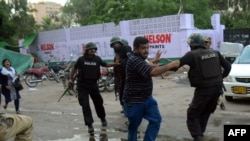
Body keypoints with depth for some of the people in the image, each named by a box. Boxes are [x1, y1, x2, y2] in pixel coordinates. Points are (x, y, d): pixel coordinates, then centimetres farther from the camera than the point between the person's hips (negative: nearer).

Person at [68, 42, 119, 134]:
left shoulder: (97, 59, -3)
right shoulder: (81, 59, -8)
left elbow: (105, 65, 9)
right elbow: (74, 68, 6)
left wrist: (115, 64, -7)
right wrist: (71, 79, 2)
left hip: (93, 84, 2)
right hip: (82, 85, -2)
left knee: (98, 102, 15)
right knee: (85, 105, -5)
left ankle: (103, 118, 38)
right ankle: (90, 125, 1)